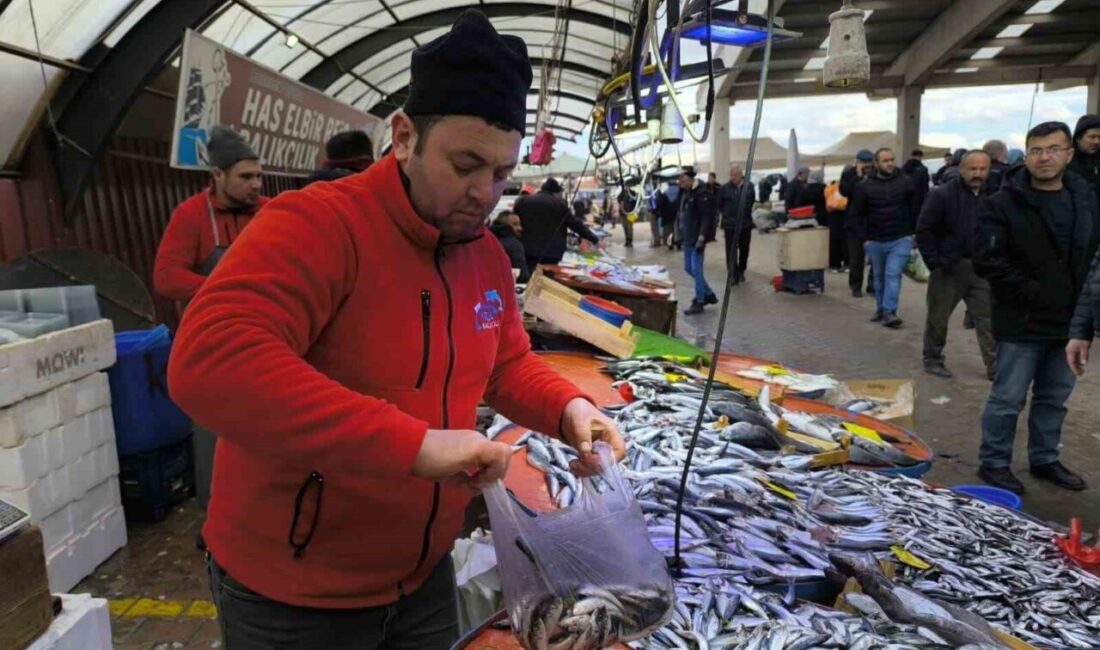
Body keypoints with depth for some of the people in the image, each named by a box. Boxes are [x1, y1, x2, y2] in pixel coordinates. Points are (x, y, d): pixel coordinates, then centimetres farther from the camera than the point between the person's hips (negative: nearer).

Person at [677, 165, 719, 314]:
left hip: (698, 238, -9)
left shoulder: (702, 193, -16)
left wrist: (702, 238, -25)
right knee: (689, 268, 14)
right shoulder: (684, 192, 11)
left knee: (696, 269, -5)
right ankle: (709, 294, 28)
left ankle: (699, 302, 5)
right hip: (688, 237, 9)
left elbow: (707, 217, -21)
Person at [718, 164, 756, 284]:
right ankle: (733, 274, 1)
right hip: (730, 225, -2)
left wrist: (745, 214, 8)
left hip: (745, 224, 2)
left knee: (744, 250, 13)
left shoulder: (749, 186, -2)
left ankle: (741, 271, 30)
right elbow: (719, 205, 7)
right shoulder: (725, 188, -5)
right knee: (731, 251, -5)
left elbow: (753, 202, 12)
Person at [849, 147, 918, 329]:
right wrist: (864, 236, -2)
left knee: (893, 274, -13)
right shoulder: (865, 186, -2)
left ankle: (889, 312, -13)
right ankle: (880, 309, 26)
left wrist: (914, 232, 2)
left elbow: (915, 210, 5)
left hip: (900, 240, -2)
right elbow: (857, 214, 3)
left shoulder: (905, 183, 0)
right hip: (875, 241, 2)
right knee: (879, 277, 14)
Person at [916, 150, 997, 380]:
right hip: (948, 266, -3)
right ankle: (932, 360, 22)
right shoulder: (942, 195, -7)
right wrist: (934, 263, -10)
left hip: (981, 268, 3)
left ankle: (994, 365, 8)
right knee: (938, 317, 8)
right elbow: (924, 230, -7)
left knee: (988, 318, 2)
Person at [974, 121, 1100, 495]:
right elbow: (988, 260, -16)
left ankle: (1044, 460, 32)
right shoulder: (1006, 202, -10)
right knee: (1008, 398, 1)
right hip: (1022, 322, -6)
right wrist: (1031, 294, -16)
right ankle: (994, 463, 16)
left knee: (1055, 397, 17)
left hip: (1068, 321, 6)